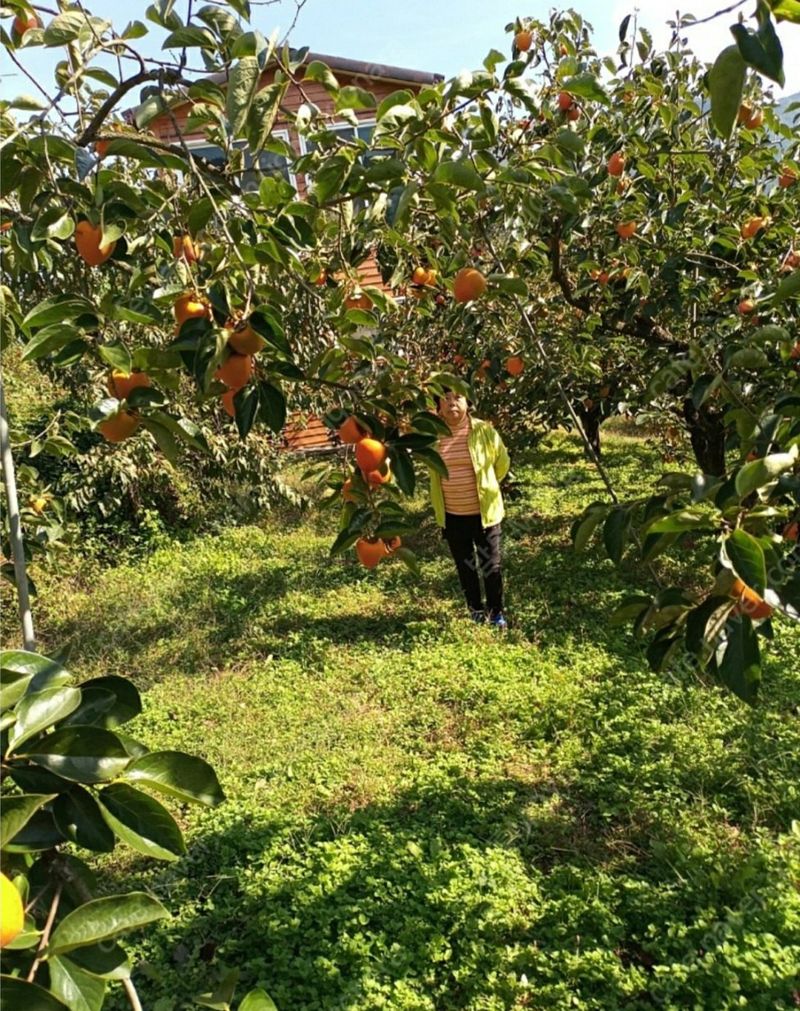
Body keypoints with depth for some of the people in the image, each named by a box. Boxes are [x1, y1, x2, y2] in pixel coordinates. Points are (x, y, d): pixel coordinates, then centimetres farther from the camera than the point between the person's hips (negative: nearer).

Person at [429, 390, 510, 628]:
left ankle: (496, 611, 26)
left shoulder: (483, 430, -11)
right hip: (451, 515, 2)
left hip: (484, 512, -2)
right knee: (465, 566, 16)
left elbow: (502, 462, 5)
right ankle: (476, 609, 35)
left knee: (491, 565, 8)